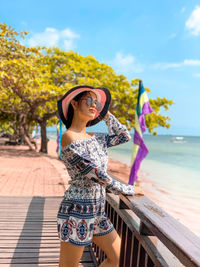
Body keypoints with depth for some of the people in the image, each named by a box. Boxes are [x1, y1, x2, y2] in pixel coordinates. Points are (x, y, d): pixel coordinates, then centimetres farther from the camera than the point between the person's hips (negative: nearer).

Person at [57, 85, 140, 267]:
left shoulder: (95, 138, 8)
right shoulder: (69, 138, -17)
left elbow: (124, 136, 15)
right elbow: (96, 175, -19)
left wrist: (105, 112, 12)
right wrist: (128, 190, -8)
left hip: (97, 211, 8)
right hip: (76, 211, -8)